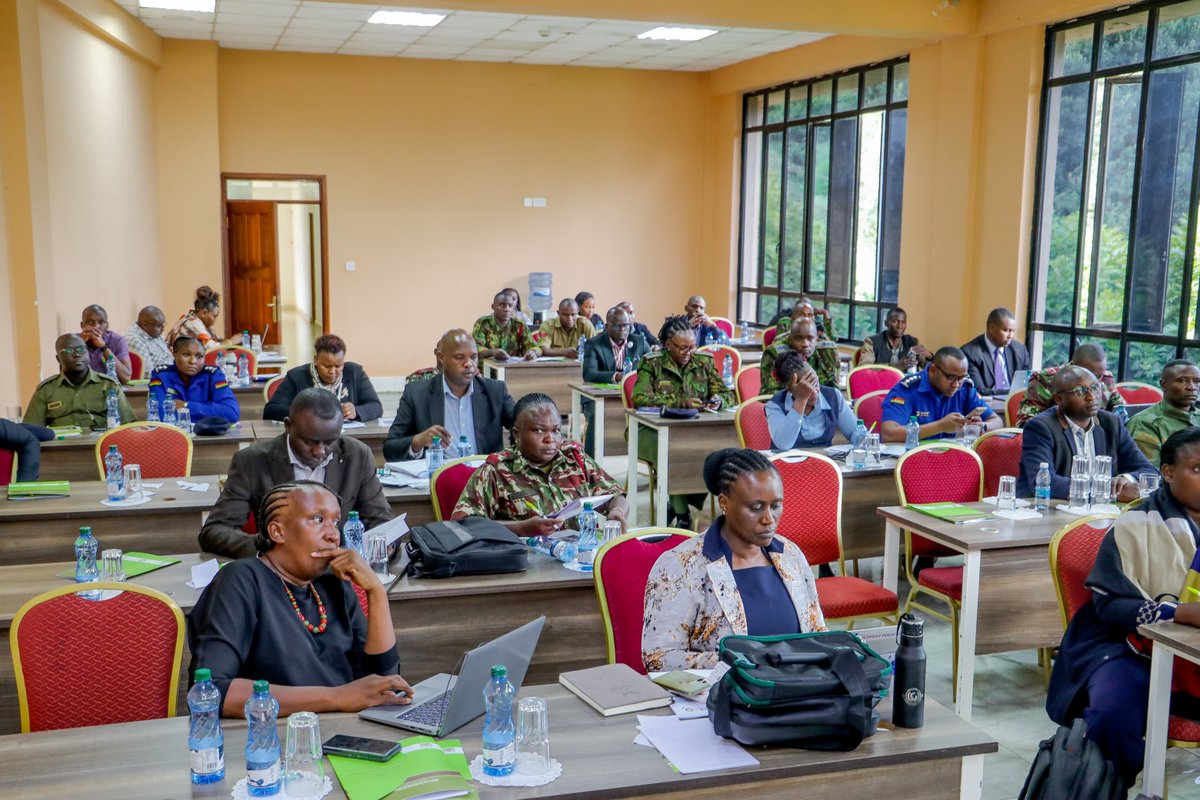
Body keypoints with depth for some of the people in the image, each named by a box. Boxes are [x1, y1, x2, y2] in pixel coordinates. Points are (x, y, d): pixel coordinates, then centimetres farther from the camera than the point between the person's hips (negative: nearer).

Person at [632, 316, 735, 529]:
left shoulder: (704, 362, 14)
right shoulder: (651, 363, 3)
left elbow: (728, 394, 15)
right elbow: (640, 397, -12)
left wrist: (719, 401, -11)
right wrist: (680, 403, -21)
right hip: (654, 431, -3)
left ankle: (676, 507, -14)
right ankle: (682, 514, -21)